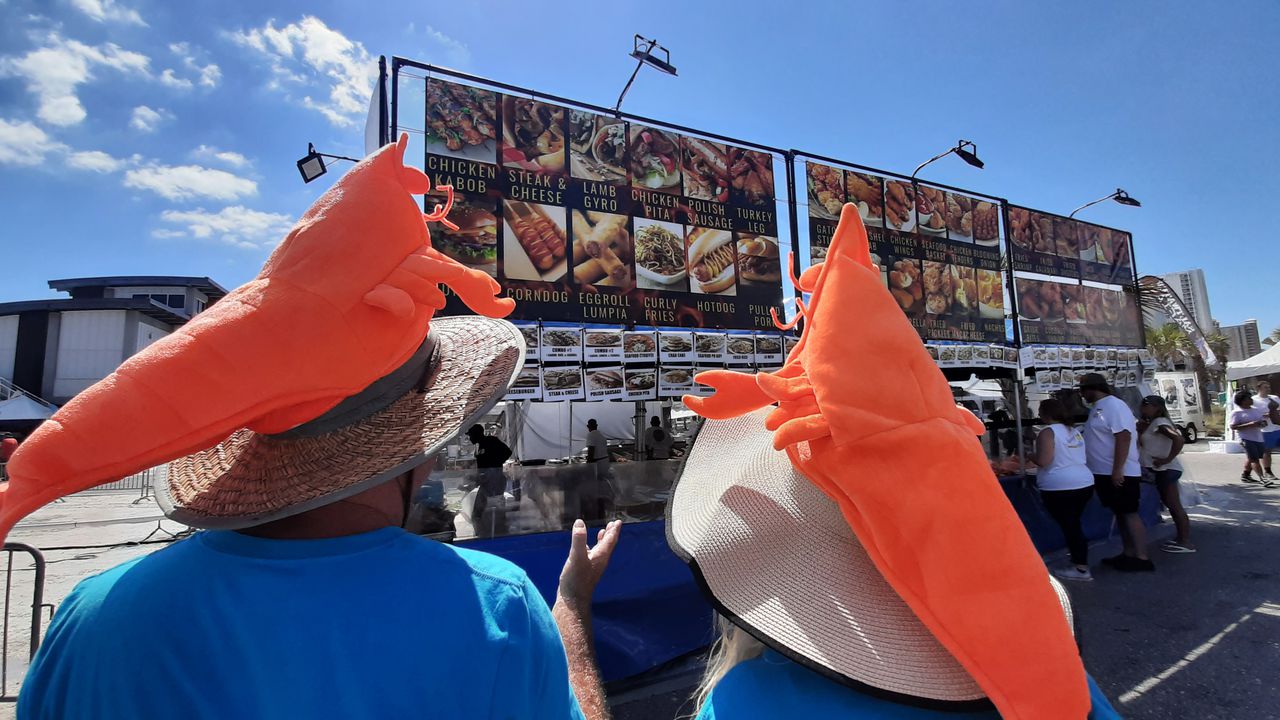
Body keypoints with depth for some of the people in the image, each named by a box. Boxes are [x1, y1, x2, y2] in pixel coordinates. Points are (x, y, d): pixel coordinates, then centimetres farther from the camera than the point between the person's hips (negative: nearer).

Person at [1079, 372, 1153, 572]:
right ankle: (1128, 554, 21)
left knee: (1129, 513, -4)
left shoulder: (1113, 405, -15)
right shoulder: (1098, 408, 14)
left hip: (1119, 474, -10)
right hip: (1105, 473, 10)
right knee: (1120, 513, 14)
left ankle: (1142, 558, 1)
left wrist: (1117, 470, -26)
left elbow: (1123, 437, -23)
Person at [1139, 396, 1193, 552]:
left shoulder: (1159, 422, -16)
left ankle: (1186, 542, -1)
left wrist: (1167, 459, -25)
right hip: (1162, 470, 10)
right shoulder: (1151, 424, 13)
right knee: (1171, 505, 16)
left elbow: (1179, 439, -30)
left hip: (1166, 469, -10)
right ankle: (1181, 537, 25)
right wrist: (1140, 431, 6)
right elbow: (1142, 445, 19)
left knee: (1174, 505, -6)